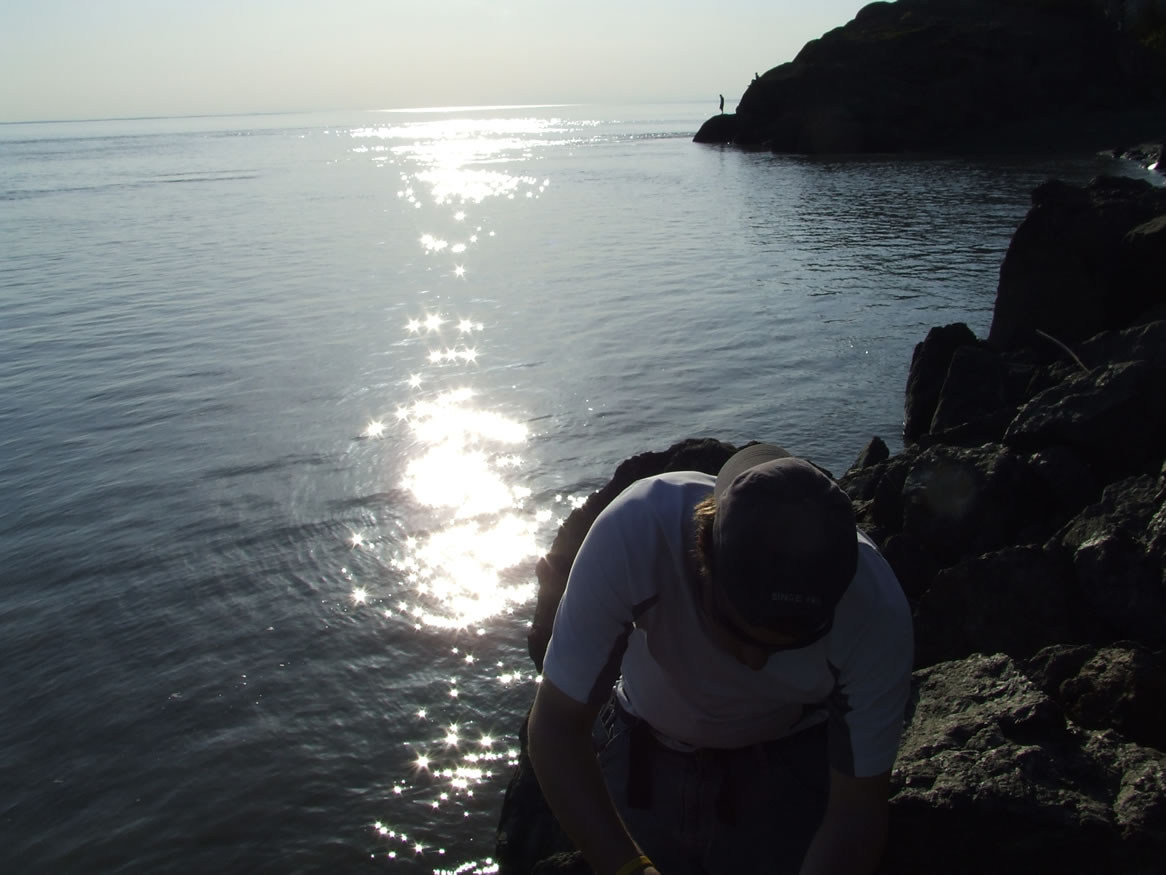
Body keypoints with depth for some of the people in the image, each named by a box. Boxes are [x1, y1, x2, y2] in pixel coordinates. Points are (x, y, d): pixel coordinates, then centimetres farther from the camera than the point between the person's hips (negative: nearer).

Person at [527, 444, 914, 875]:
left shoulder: (877, 610, -33)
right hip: (641, 748, 1)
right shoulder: (634, 531, -37)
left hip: (790, 762, 0)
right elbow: (556, 727, -31)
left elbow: (858, 808, -23)